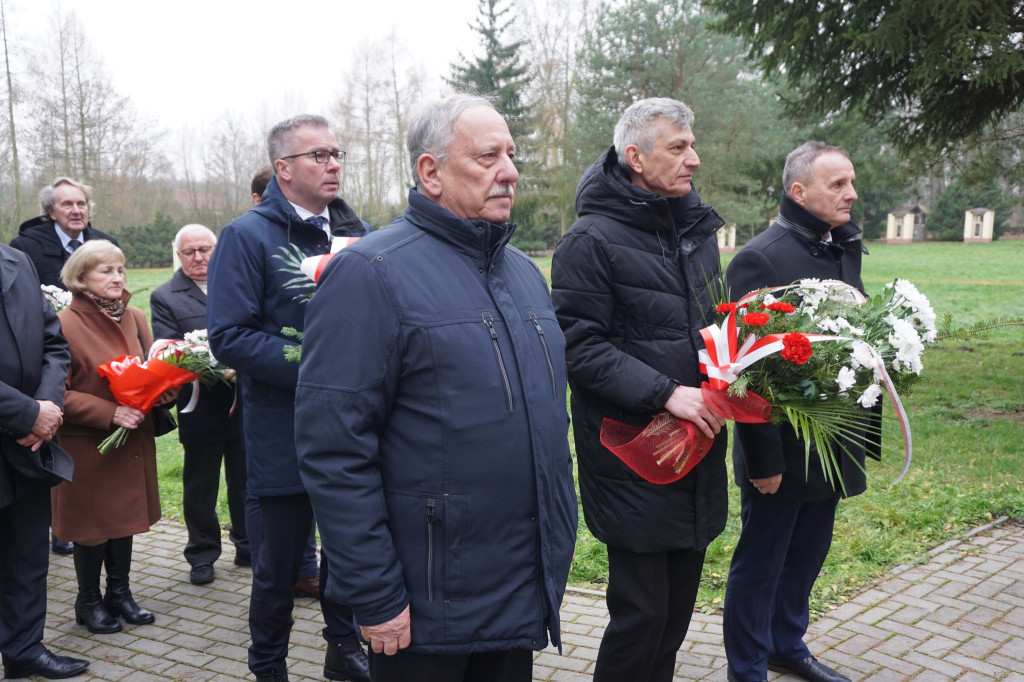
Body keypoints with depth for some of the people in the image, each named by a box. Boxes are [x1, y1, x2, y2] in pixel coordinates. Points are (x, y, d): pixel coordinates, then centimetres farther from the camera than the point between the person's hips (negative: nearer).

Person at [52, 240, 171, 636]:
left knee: (125, 515, 15)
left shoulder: (135, 318, 5)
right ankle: (89, 601, 26)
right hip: (86, 448, -5)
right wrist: (109, 413, -23)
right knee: (92, 524, 8)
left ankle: (120, 594, 31)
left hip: (132, 443, 5)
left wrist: (163, 390, -10)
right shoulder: (66, 325, -15)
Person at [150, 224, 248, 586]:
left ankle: (248, 546, 29)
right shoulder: (164, 298, 1)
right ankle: (202, 554, 26)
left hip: (246, 405, 2)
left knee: (246, 481, 13)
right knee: (200, 487, 10)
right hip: (201, 410, -1)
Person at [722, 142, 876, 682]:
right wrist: (763, 458, -20)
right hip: (783, 449, -8)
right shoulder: (760, 259, -18)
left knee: (807, 556, 22)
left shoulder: (845, 249, 8)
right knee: (760, 565, 9)